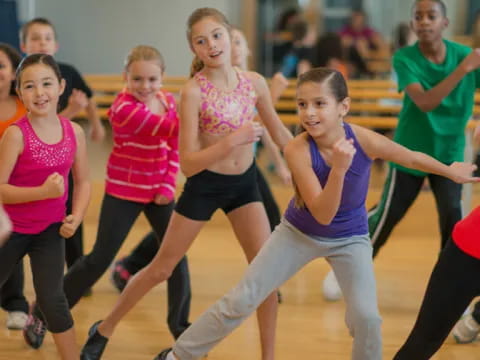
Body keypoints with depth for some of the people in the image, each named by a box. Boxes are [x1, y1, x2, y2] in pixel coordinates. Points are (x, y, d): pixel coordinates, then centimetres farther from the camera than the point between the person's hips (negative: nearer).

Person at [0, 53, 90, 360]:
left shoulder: (74, 132, -7)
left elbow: (83, 181, 5)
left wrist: (76, 217, -10)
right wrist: (44, 191, -31)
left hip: (50, 230, 2)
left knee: (52, 300, -4)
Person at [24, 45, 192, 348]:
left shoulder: (169, 101, 2)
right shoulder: (124, 107, -20)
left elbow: (174, 146, 5)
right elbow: (168, 128, -31)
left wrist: (169, 185, -7)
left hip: (158, 191, 6)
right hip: (123, 191, -6)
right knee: (100, 259, -2)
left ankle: (180, 325, 15)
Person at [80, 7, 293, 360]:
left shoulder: (254, 82, -8)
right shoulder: (194, 92, -20)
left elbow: (279, 132, 9)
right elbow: (187, 163, -23)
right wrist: (232, 141, -33)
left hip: (244, 183, 4)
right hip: (204, 185, -4)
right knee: (161, 268, 8)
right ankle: (105, 328, 27)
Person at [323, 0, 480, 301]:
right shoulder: (405, 58, -17)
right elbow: (424, 102, -31)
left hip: (449, 153, 1)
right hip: (410, 151, -1)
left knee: (453, 216, -14)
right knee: (387, 215, 7)